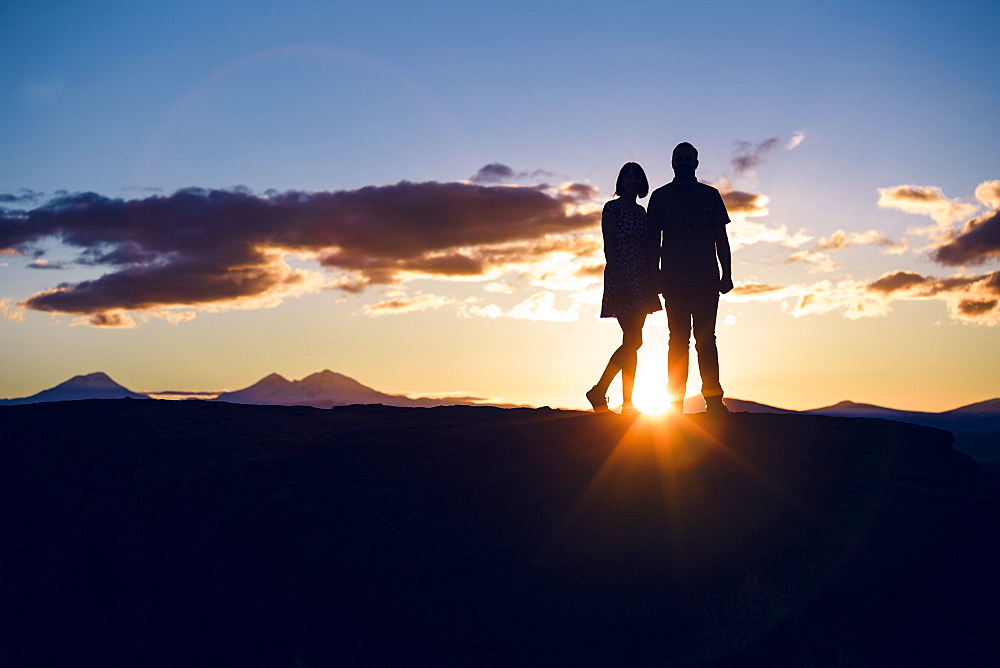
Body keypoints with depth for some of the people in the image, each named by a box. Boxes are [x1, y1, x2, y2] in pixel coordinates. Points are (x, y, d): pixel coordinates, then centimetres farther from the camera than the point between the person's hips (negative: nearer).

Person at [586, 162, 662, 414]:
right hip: (621, 279, -7)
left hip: (640, 282, 7)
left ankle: (628, 402, 5)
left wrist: (653, 280, 11)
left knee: (632, 341, 4)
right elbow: (609, 247, -11)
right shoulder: (612, 208, -4)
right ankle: (598, 391, -8)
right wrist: (617, 282, -19)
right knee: (633, 340, -15)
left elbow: (649, 249, 17)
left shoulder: (641, 211, 16)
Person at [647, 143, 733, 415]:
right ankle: (676, 402, -1)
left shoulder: (710, 195, 12)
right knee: (678, 339, -1)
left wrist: (727, 274, 3)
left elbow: (721, 238, 12)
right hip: (674, 280, 0)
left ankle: (713, 399, -4)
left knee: (706, 339, -2)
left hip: (706, 279, 0)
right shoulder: (660, 197, 11)